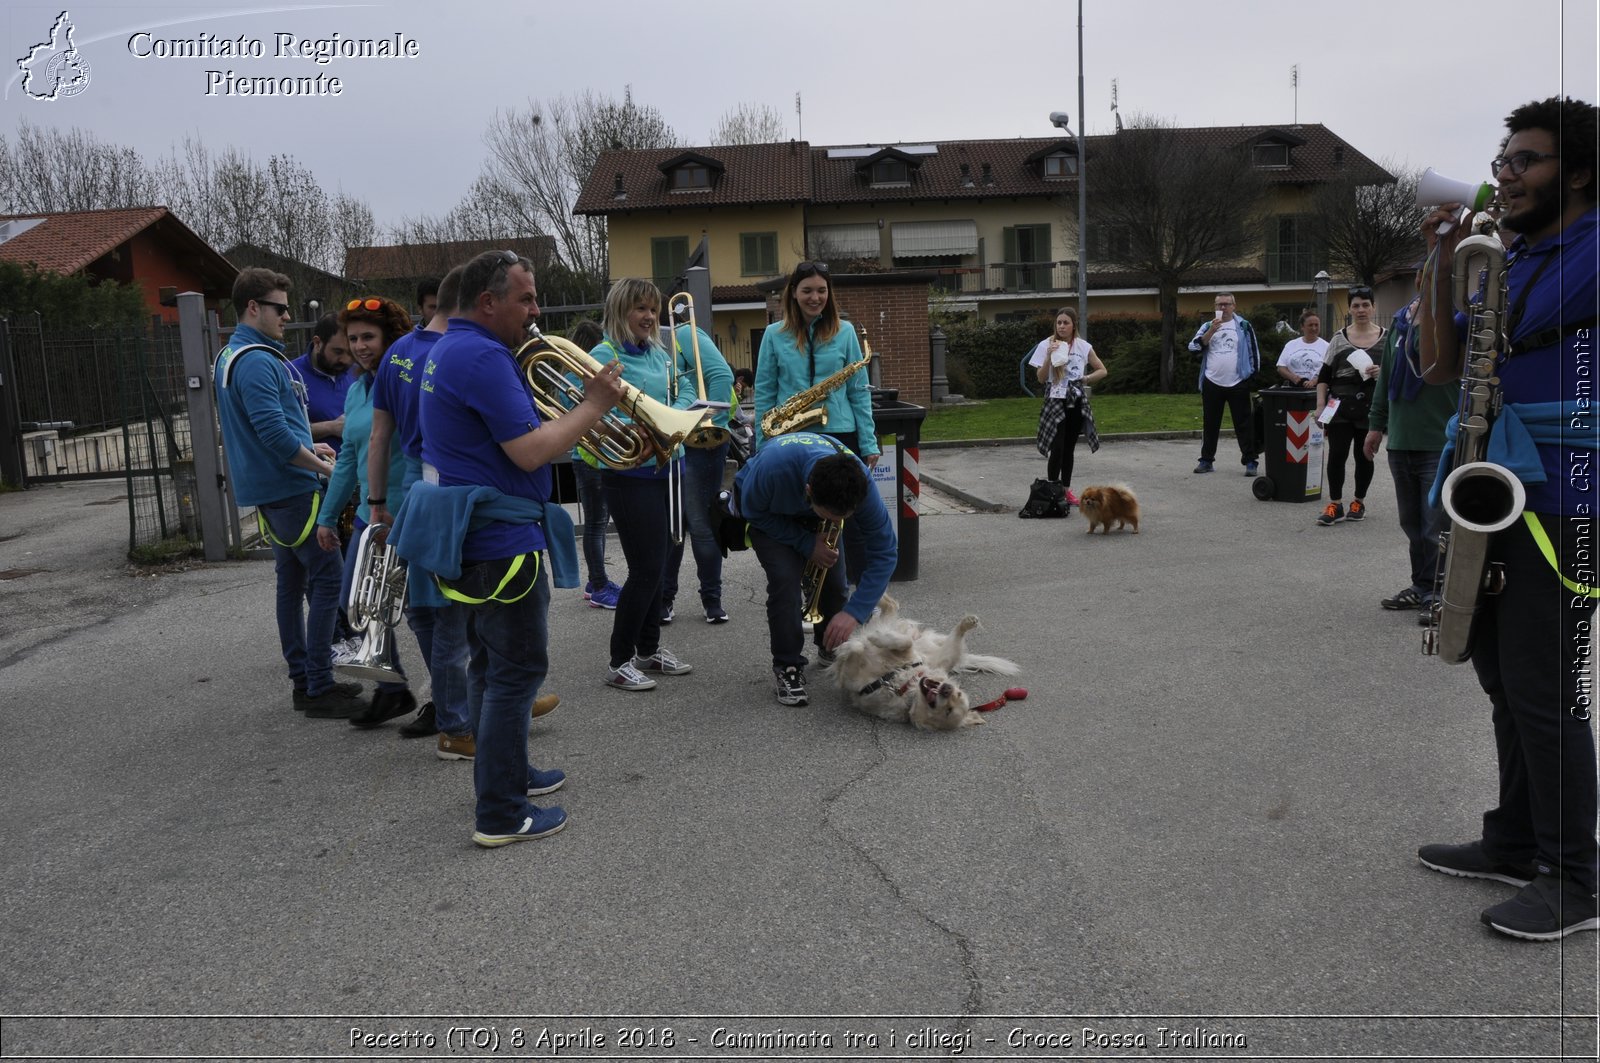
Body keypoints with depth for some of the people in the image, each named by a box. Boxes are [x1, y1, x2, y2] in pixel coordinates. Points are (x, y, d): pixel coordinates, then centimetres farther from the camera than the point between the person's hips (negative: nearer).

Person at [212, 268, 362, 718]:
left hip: (269, 490, 10)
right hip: (290, 488, -10)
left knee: (292, 582, 13)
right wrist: (325, 467, -13)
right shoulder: (258, 361, -17)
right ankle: (319, 689, -5)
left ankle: (304, 680, 20)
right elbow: (275, 434, -24)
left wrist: (306, 446, 14)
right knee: (327, 580, -7)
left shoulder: (230, 356, 16)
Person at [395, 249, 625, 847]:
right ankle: (501, 815, 4)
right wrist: (593, 405, -13)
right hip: (500, 539, -11)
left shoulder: (450, 350, 15)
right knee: (518, 669, -3)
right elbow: (530, 452, -23)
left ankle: (508, 774, 34)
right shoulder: (483, 356, -19)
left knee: (491, 663, 19)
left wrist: (582, 407, 7)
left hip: (468, 535, 11)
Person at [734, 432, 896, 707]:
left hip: (810, 509, 3)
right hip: (767, 508, -3)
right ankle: (787, 667, -8)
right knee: (786, 578, -23)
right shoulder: (772, 467, -45)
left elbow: (883, 553, -28)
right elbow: (754, 512, -22)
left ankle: (830, 647, 25)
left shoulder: (859, 482, -37)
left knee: (833, 579, -5)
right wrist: (806, 544, -27)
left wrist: (855, 612, -35)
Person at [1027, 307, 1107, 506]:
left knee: (1069, 448, 9)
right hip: (1055, 401, -3)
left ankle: (1066, 489, 18)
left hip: (1077, 402, 3)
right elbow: (1041, 379, -5)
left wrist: (1086, 379, -3)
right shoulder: (1046, 345, -3)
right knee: (1057, 448, -12)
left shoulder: (1083, 346, 3)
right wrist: (1049, 357, -17)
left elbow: (1102, 371, 11)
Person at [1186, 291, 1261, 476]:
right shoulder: (1207, 326, 9)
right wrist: (1211, 331, -13)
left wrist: (1252, 374, 4)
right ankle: (1206, 460, 18)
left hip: (1238, 384, -2)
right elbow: (1194, 347, -4)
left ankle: (1250, 461, 3)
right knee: (1210, 424, 9)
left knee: (1243, 423, 0)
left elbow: (1254, 351, 8)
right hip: (1212, 384, 2)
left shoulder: (1244, 326, 5)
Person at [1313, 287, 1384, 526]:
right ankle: (1334, 505, 3)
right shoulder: (1339, 338, 6)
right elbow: (1323, 376, 6)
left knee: (1364, 455, 8)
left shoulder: (1387, 337, 4)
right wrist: (1320, 405, -4)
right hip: (1341, 406, 0)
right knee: (1337, 454, -6)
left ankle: (1359, 502, 24)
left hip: (1371, 407, 0)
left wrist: (1383, 373, -14)